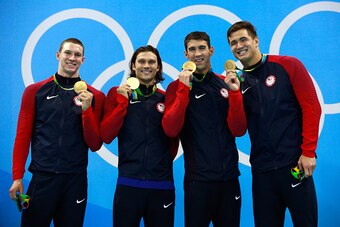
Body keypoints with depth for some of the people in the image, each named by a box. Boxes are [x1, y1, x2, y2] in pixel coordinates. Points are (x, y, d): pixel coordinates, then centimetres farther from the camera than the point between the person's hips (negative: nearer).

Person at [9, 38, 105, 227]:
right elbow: (23, 136, 3)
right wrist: (17, 177, -3)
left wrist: (86, 110, -13)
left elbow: (95, 145, 0)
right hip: (42, 176, 0)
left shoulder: (95, 96, 2)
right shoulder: (35, 91, 4)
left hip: (76, 179, 0)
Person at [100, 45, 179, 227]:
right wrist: (123, 102, -10)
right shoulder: (118, 94, 4)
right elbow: (106, 136, -6)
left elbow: (173, 133, 5)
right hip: (128, 183, -1)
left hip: (162, 184, 2)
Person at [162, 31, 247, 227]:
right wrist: (184, 89, -19)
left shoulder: (227, 83, 6)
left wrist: (235, 93, -12)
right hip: (198, 179, -3)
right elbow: (171, 130, -14)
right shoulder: (178, 86, -1)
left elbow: (238, 130, -1)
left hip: (229, 176, 3)